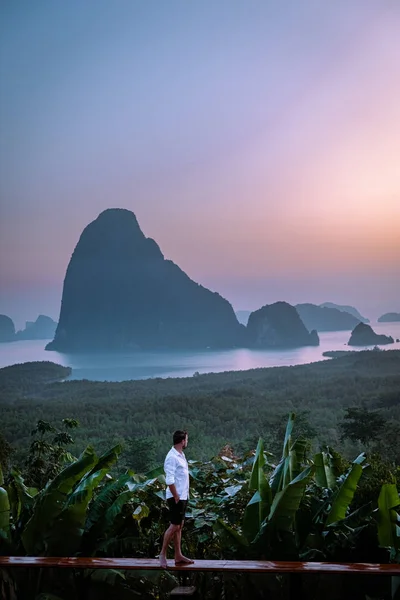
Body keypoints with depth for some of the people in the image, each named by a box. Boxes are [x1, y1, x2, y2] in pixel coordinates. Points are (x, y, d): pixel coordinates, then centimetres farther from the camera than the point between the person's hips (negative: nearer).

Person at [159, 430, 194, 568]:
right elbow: (169, 480, -22)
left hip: (182, 497, 9)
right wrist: (176, 497, -18)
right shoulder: (172, 457, -18)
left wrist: (184, 496, 13)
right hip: (176, 498, -9)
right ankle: (163, 554, 6)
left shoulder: (180, 455, 12)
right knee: (174, 526, -5)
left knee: (179, 526, 11)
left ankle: (178, 556, 15)